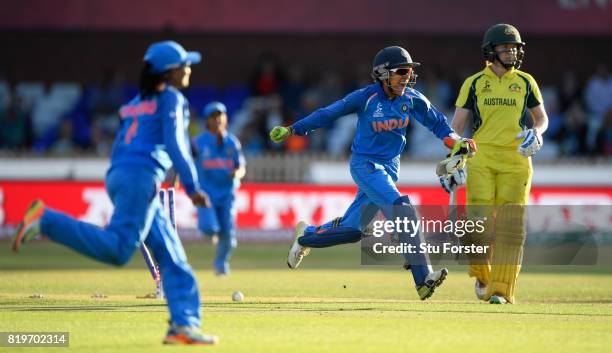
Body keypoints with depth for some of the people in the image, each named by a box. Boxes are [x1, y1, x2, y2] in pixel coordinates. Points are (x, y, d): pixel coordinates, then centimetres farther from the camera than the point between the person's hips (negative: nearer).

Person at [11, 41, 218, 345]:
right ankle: (46, 220, -26)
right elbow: (174, 145, -11)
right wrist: (192, 187, -12)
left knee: (172, 257, 6)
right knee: (117, 249, -23)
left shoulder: (134, 103, 25)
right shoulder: (172, 99, 2)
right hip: (141, 176, -9)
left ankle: (184, 324, -1)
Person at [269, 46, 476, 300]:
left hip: (390, 167, 6)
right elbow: (329, 114, -7)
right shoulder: (366, 97, -15)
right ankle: (422, 277, -29)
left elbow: (437, 123, 6)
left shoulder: (413, 99, -3)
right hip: (365, 164, -6)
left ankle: (307, 235, 40)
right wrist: (293, 130, -6)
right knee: (400, 208, -27)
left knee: (353, 229, 10)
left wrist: (455, 141, -13)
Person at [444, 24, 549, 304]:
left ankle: (501, 289, -2)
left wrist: (535, 134, -5)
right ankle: (482, 276, 15)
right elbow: (457, 125, 7)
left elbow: (542, 118, 17)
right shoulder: (474, 83, 7)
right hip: (481, 158, -1)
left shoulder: (525, 82, 11)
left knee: (510, 226, -5)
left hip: (516, 160, 1)